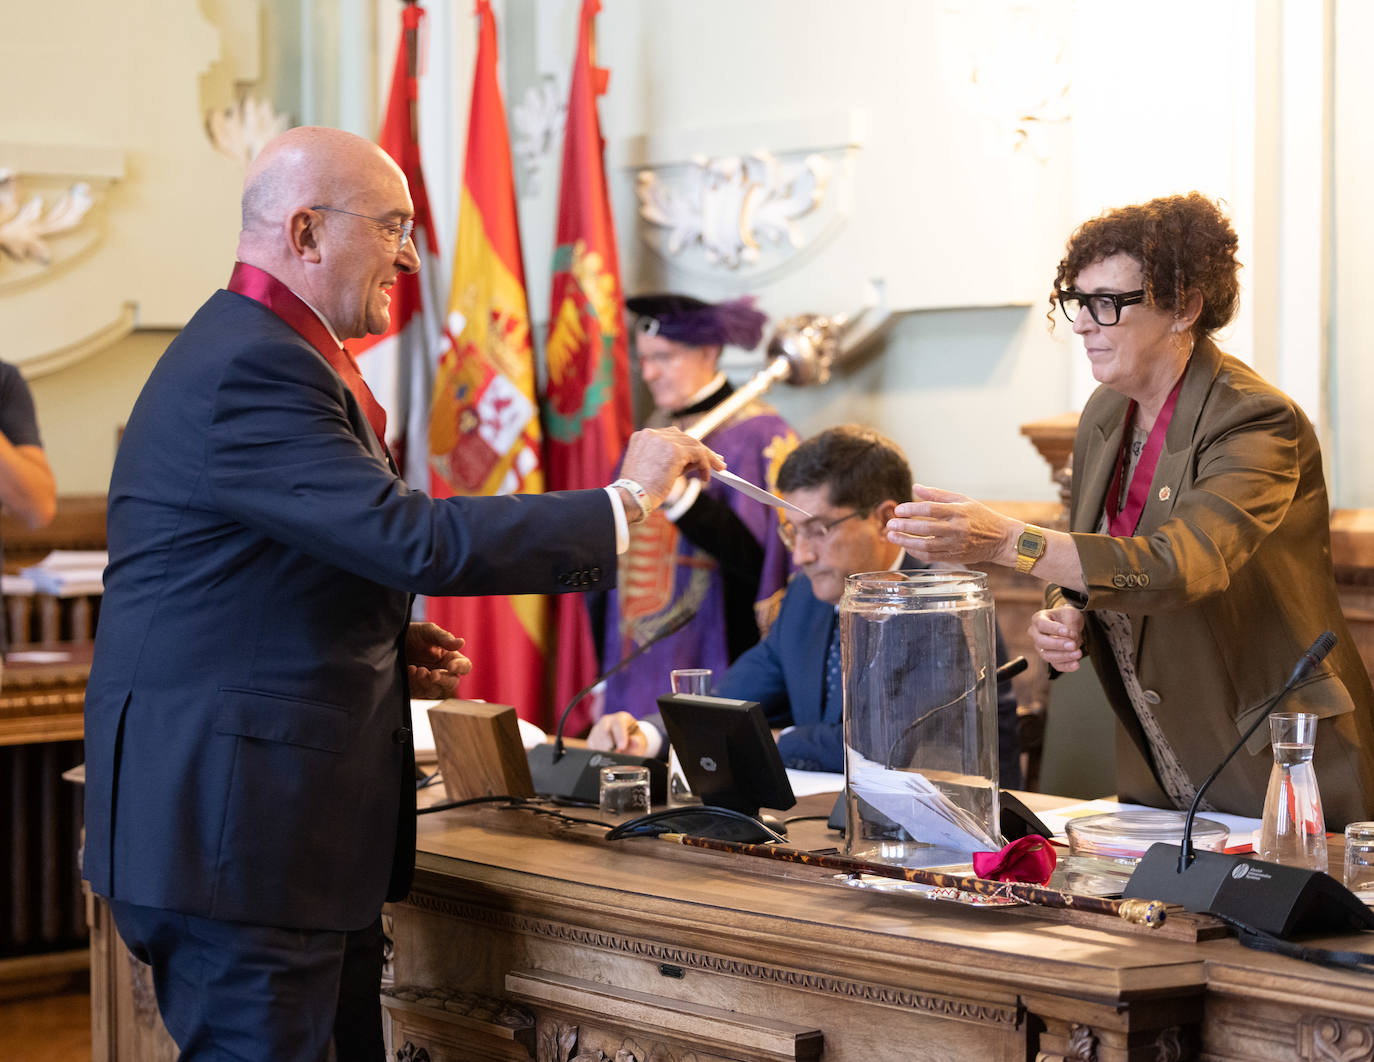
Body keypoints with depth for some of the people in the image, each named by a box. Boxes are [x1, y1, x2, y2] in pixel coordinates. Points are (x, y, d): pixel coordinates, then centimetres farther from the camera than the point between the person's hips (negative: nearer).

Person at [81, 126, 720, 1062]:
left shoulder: (254, 352, 18)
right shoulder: (252, 369, -18)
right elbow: (416, 541, -26)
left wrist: (389, 651, 10)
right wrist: (623, 503, -16)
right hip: (234, 839, -11)